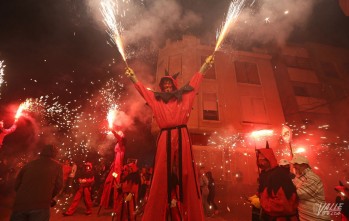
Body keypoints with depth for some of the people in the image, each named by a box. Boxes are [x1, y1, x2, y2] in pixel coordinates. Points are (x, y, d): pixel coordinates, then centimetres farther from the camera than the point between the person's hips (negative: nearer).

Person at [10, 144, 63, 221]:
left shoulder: (29, 164, 13)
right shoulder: (57, 166, 5)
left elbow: (17, 184, 14)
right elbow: (58, 185, 2)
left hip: (20, 204, 4)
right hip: (40, 206, -4)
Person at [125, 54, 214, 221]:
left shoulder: (184, 97, 17)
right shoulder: (156, 99, 18)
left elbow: (194, 82, 21)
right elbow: (143, 89, 26)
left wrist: (205, 65, 24)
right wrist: (132, 77, 30)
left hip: (181, 136, 0)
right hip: (165, 138, 1)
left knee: (186, 172, 1)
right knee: (162, 173, 1)